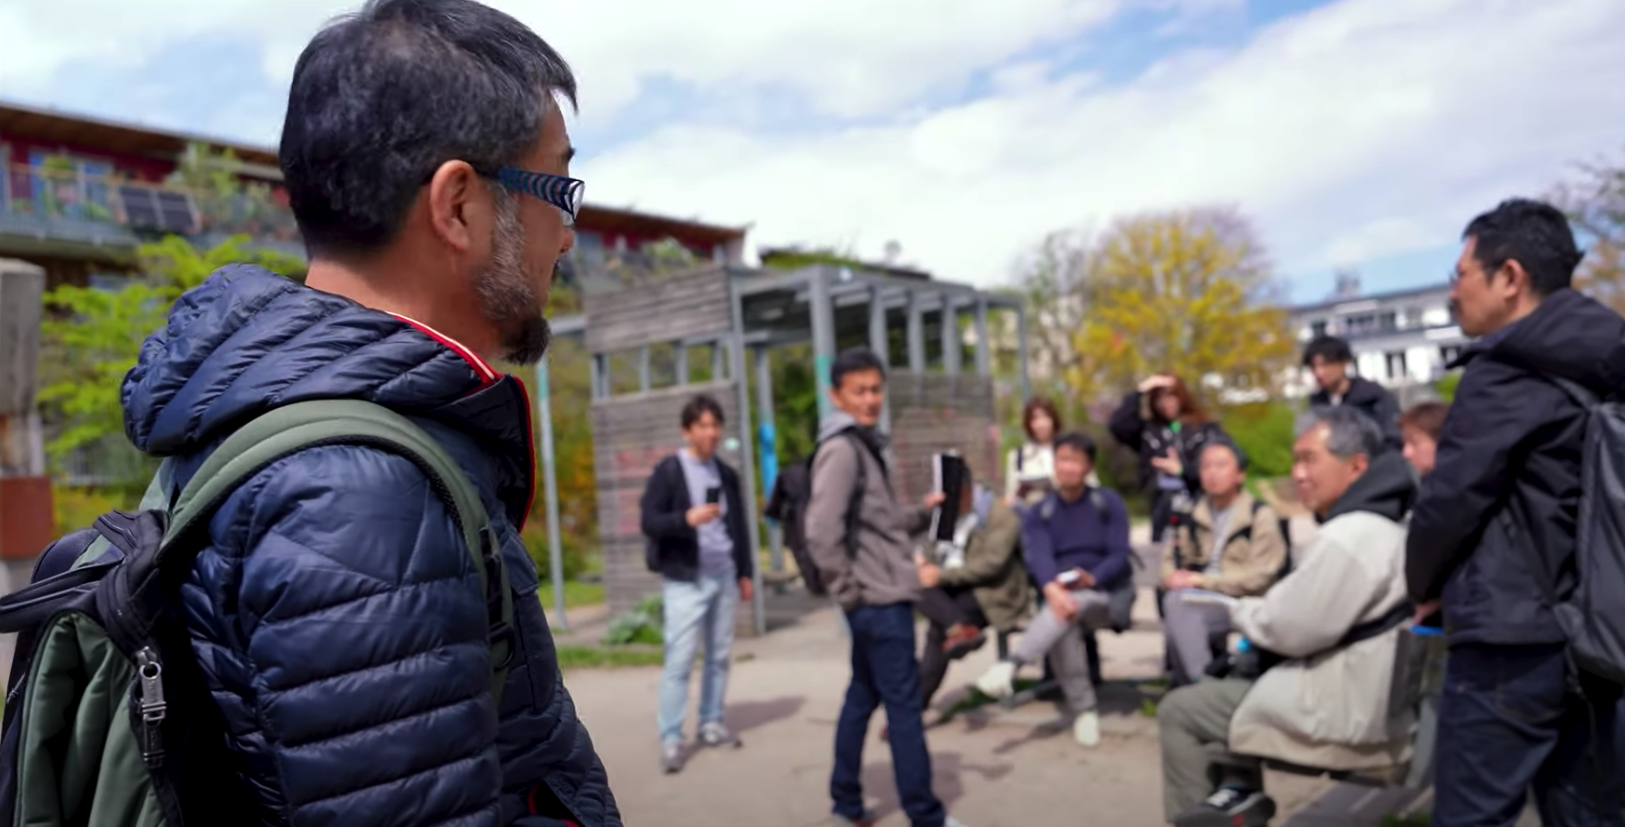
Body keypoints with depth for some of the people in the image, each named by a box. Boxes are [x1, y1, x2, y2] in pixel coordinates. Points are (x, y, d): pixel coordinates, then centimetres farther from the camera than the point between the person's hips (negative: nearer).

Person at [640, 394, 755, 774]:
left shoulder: (727, 474, 12)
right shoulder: (668, 471, -5)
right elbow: (649, 521, -11)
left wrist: (745, 571, 14)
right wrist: (686, 518, -27)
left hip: (723, 576, 5)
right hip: (685, 579, -5)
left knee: (719, 655, 10)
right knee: (680, 659, -7)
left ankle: (711, 723, 22)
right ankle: (670, 738, 0)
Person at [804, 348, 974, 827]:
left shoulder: (865, 444, 16)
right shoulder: (841, 449, -15)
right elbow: (822, 532, -24)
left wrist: (922, 513, 6)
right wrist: (847, 591, -17)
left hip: (880, 598, 10)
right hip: (880, 600, -10)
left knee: (864, 696, 16)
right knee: (904, 705, -2)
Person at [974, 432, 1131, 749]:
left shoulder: (1109, 503, 5)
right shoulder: (1039, 514, 7)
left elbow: (1119, 554, -4)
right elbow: (1038, 556, -12)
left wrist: (1092, 578, -26)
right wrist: (1052, 589, -34)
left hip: (1106, 595, -1)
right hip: (1059, 595, 1)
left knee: (1071, 608, -36)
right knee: (1061, 620, -34)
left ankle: (1010, 665, -49)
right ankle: (1084, 710, -23)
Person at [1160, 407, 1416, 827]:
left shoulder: (1350, 536, -25)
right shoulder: (1383, 522, 9)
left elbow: (1292, 630, -21)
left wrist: (1241, 610, -3)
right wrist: (1259, 609, 5)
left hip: (1345, 710, -10)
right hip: (1371, 693, 10)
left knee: (1178, 711, -1)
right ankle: (1241, 790, 21)